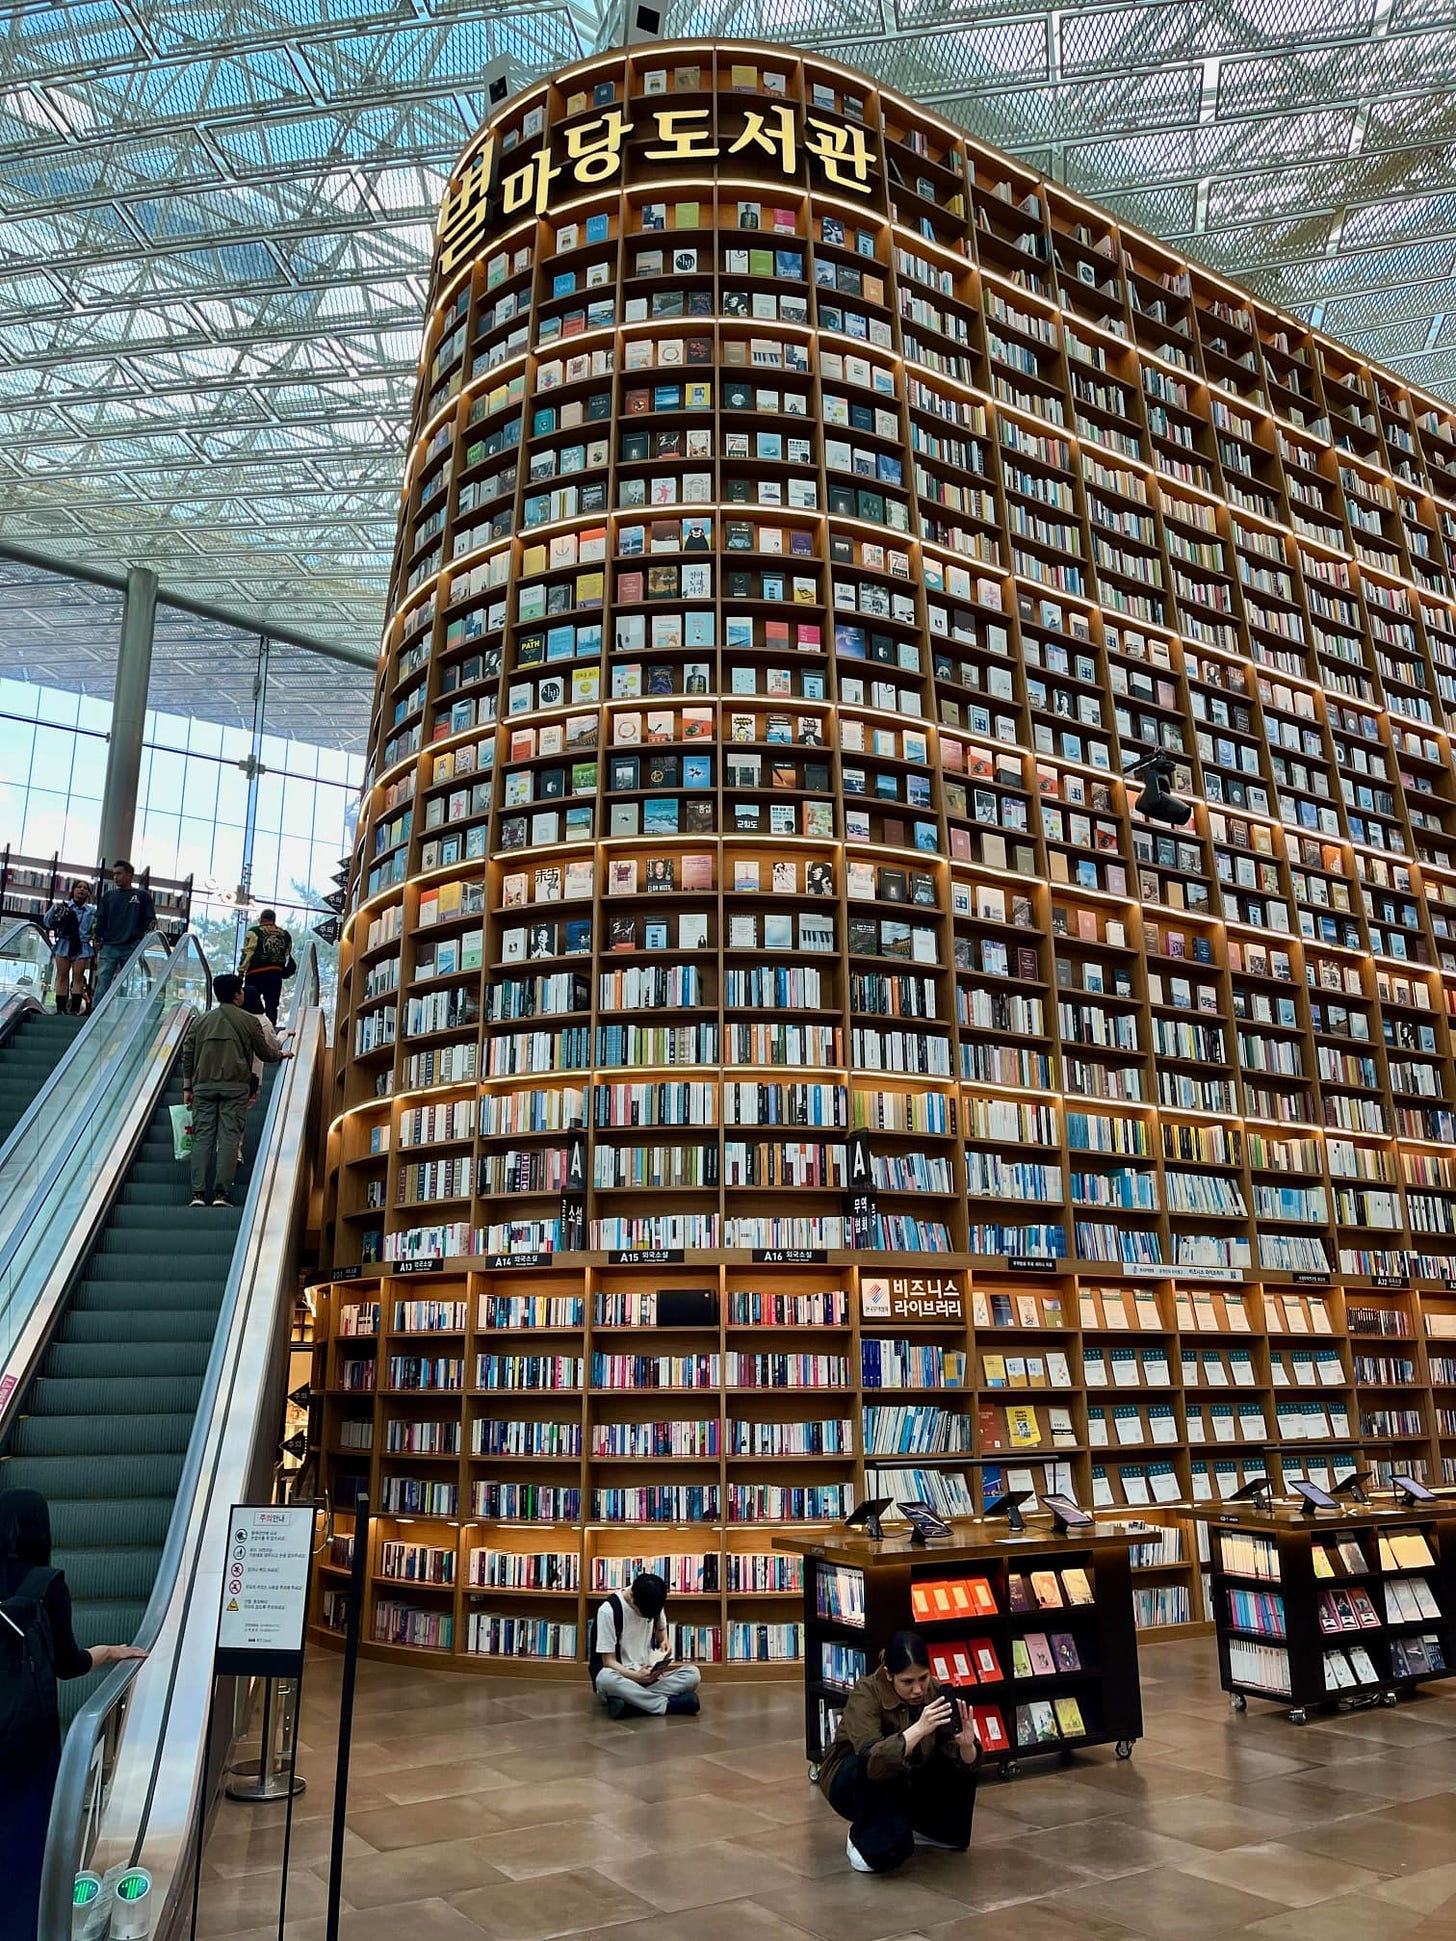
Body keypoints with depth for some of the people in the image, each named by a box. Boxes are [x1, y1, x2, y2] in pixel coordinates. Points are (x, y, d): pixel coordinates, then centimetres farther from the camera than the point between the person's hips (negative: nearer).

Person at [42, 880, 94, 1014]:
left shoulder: (90, 911, 14)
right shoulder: (62, 905, 10)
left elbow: (95, 930, 12)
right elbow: (47, 922, 3)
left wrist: (96, 929, -9)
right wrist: (55, 909, -11)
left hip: (82, 947, 1)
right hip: (63, 944, -1)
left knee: (78, 977, -5)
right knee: (62, 976, -1)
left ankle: (75, 1010, -6)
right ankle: (60, 1009, -1)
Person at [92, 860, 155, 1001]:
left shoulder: (143, 896, 9)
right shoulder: (109, 896, 17)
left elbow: (151, 921, 5)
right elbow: (100, 919, 15)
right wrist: (97, 939, 4)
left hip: (132, 948, -2)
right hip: (109, 947, 2)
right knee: (102, 981, -6)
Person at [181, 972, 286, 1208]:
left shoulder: (200, 1021, 13)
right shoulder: (249, 1021, 4)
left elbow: (187, 1056, 11)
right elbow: (265, 1053, 11)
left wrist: (187, 1088, 17)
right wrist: (282, 1055, 32)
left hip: (204, 1085, 3)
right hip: (235, 1086, -3)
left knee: (202, 1137, 2)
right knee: (229, 1137, -4)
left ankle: (199, 1193, -5)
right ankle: (220, 1194, -10)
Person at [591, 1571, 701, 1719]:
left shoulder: (654, 1604, -2)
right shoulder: (609, 1610, -17)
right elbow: (609, 1661, -16)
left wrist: (664, 1642, -5)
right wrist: (636, 1676, -32)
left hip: (647, 1673, 5)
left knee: (693, 1674, -21)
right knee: (606, 1678, -42)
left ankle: (631, 1699, -27)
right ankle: (668, 1704, -32)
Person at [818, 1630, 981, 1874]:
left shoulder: (935, 1692, -17)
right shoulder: (866, 1693, -30)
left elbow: (969, 1762, -19)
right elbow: (873, 1761, -45)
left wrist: (966, 1744, -42)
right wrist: (919, 1728, -55)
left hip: (905, 1783, 5)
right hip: (852, 1780, -5)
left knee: (962, 1761, -16)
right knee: (879, 1768, -37)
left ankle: (918, 1827, 7)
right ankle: (863, 1839, -10)